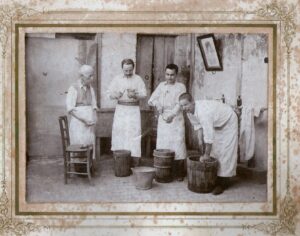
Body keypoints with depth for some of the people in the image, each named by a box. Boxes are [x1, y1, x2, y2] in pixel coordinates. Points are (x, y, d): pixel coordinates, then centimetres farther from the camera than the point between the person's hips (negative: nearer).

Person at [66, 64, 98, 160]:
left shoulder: (90, 88, 11)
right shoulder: (73, 88, -7)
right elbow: (70, 109, -11)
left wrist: (94, 119, -4)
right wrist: (84, 119, -15)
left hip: (89, 124, 5)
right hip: (78, 122, -5)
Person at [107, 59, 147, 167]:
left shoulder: (138, 79, 4)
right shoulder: (117, 79, 8)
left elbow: (144, 94, 0)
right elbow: (110, 93, 7)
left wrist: (135, 95, -19)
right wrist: (116, 94, -15)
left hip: (134, 109, -2)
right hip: (120, 109, 2)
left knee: (134, 132, -7)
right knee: (119, 132, -2)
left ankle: (134, 160, -4)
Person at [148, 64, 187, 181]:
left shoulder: (180, 86, 1)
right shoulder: (161, 85, 12)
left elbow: (179, 104, -10)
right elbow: (151, 100, 7)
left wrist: (171, 115, -23)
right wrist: (157, 104, -13)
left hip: (176, 119, -3)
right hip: (163, 119, 3)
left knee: (177, 145, -5)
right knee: (162, 145, 3)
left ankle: (179, 173, 3)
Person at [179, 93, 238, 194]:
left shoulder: (203, 112, -41)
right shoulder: (189, 111, -14)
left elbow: (209, 136, -38)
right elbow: (197, 125, 4)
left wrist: (206, 155, -30)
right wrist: (200, 140, -2)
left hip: (228, 122, -8)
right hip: (215, 124, 8)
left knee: (225, 153, -11)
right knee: (214, 150, 8)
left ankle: (222, 183, -7)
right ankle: (215, 178, 18)